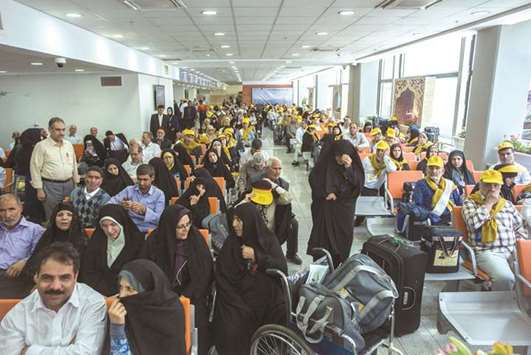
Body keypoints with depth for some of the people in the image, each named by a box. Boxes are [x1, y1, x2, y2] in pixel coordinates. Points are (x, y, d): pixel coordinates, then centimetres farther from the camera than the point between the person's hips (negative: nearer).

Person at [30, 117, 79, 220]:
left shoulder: (69, 145, 9)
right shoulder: (41, 145, -6)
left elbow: (74, 165, 16)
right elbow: (35, 168, -6)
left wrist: (76, 183, 13)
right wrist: (39, 189, -9)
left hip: (69, 184, 5)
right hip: (51, 185, -5)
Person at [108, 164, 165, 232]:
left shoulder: (159, 194, 3)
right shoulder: (129, 190, 9)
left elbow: (160, 219, -7)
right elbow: (111, 202, -1)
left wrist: (144, 210, -24)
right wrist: (121, 205, -23)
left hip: (149, 232, -2)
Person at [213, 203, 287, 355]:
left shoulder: (268, 239, 3)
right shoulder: (231, 243, 0)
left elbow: (283, 268, -6)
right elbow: (223, 280, -4)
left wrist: (256, 256, -14)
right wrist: (240, 307, -11)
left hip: (269, 298, 1)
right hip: (239, 299, -1)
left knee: (285, 316, -21)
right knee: (231, 332, -24)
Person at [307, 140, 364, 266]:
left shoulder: (354, 164, -2)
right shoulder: (325, 162, -7)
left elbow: (358, 183, -11)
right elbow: (313, 178, -4)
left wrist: (348, 168, -24)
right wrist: (326, 192, -12)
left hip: (345, 206, 2)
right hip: (325, 206, -1)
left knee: (344, 236, 3)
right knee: (323, 234, 0)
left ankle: (339, 265, 17)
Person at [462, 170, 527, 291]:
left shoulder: (507, 204, 21)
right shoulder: (470, 202, 6)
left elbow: (520, 228, 26)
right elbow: (473, 223, -14)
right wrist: (489, 203, -6)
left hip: (513, 250, 5)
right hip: (488, 252, -5)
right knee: (505, 277, -31)